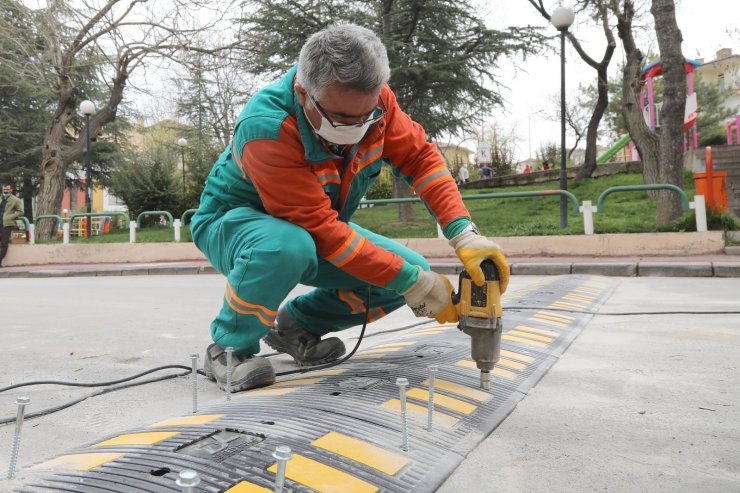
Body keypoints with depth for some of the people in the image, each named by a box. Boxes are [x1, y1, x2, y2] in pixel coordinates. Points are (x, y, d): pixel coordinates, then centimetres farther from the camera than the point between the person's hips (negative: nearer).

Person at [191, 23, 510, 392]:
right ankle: (228, 347, -12)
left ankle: (296, 324, 7)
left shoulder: (368, 100, -18)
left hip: (316, 228, 6)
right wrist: (413, 284, -34)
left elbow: (420, 156, -12)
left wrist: (464, 234, -26)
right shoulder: (265, 128, -35)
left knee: (412, 270, -11)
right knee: (288, 247, -42)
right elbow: (322, 228, -36)